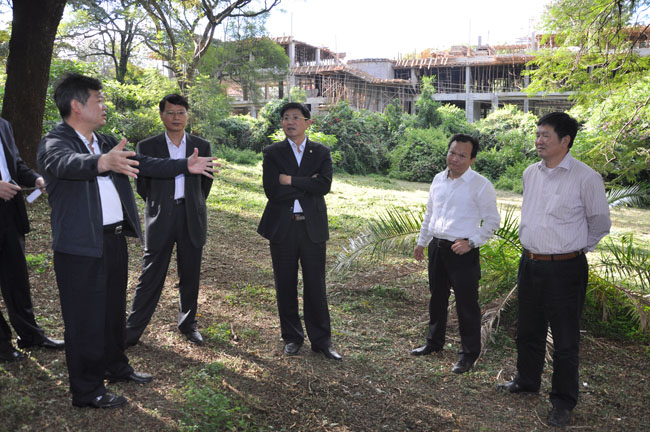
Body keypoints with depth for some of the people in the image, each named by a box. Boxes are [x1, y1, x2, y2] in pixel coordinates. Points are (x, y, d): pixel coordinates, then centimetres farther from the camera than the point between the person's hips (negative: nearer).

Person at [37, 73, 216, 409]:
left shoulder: (106, 142, 12)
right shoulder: (54, 142, -13)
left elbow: (143, 164, 16)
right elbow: (66, 163, -35)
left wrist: (185, 165, 13)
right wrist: (103, 162, -55)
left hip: (115, 240, 8)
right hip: (81, 246, -8)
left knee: (114, 309, 21)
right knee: (85, 318, 3)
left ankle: (114, 365, 41)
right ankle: (87, 392, 17)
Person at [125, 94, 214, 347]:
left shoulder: (202, 146, 5)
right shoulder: (147, 147, 0)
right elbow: (142, 185, 8)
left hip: (192, 218, 2)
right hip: (160, 219, -2)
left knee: (190, 276, 10)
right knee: (151, 276, 1)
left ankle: (188, 324, 27)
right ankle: (133, 330, 13)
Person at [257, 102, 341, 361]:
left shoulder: (321, 153, 5)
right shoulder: (272, 153, 2)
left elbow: (325, 185, -13)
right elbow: (272, 191, -12)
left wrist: (290, 180, -15)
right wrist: (307, 186, -10)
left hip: (312, 228, 0)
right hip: (282, 229, 0)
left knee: (315, 286, 5)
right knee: (286, 286, 9)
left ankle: (321, 341, 18)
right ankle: (292, 337, 26)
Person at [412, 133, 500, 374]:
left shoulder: (480, 185, -10)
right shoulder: (438, 179, 8)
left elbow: (492, 221, -7)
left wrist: (471, 242, -17)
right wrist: (421, 242, 20)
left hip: (463, 252, -6)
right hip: (437, 247, 6)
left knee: (466, 304, 2)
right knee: (437, 298, 19)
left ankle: (469, 354, 18)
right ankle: (434, 342, 37)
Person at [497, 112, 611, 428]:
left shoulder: (586, 178, -13)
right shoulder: (530, 173, 6)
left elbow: (600, 222, -1)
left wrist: (577, 247, 5)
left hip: (565, 269, -6)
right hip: (530, 265, 6)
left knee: (565, 340, 6)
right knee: (528, 331, 19)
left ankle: (563, 403, 22)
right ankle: (526, 382, 40)